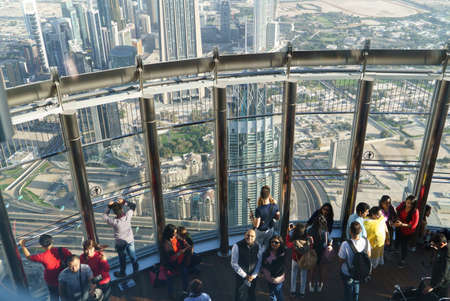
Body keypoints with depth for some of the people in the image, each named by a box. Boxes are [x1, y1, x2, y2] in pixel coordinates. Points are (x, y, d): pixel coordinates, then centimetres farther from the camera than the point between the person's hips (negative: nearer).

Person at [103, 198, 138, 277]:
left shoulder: (114, 221, -31)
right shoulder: (128, 216, -26)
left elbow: (105, 216, -12)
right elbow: (133, 206, -7)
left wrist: (109, 206, -12)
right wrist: (124, 202, -17)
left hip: (120, 243, -2)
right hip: (130, 240, 2)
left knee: (122, 258, 20)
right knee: (133, 256, 21)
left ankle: (122, 273, 41)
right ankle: (136, 270, 39)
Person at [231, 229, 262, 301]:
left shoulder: (257, 247, -6)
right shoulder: (237, 246, -19)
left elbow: (259, 262, 3)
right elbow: (234, 264, -15)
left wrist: (254, 275, -8)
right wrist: (245, 275, -15)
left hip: (253, 277, 4)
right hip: (240, 277, -4)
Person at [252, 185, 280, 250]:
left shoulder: (259, 209, -33)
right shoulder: (275, 206, -21)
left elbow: (256, 225, -25)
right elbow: (278, 218, -2)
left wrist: (252, 218, -7)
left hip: (260, 231, -4)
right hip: (270, 230, 4)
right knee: (267, 247, 25)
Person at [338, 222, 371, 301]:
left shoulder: (345, 245, -38)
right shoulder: (365, 241, -23)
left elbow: (341, 261, -23)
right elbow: (368, 255, -4)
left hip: (347, 273, -4)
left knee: (348, 289, 24)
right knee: (356, 287, 33)